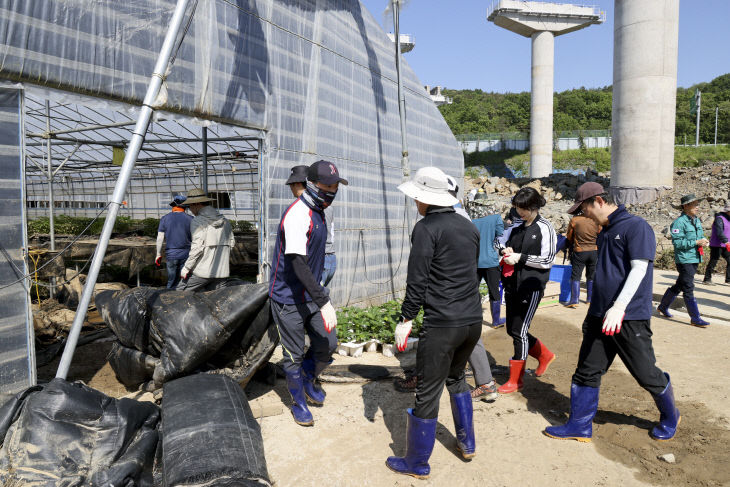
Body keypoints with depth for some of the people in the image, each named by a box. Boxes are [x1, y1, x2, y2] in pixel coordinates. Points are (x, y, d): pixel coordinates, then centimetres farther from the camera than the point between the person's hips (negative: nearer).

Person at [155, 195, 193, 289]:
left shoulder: (165, 218, 1)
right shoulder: (190, 219, -1)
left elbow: (160, 238, 2)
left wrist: (158, 254, 11)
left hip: (171, 255, 1)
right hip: (186, 255, -1)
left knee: (172, 282, 12)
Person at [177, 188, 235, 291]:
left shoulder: (197, 221, -9)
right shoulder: (224, 221, 10)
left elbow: (197, 247, -17)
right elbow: (231, 242, 12)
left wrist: (186, 268, -11)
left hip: (203, 271, -6)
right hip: (222, 271, 6)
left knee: (180, 292, 10)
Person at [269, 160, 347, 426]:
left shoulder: (318, 212, 7)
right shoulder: (298, 214, -23)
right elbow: (298, 264, -30)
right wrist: (324, 302, -33)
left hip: (311, 294, 8)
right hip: (289, 299, -8)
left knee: (327, 344, 8)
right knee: (294, 355, 7)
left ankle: (308, 378, 36)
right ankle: (299, 401, 28)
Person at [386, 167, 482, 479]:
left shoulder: (426, 228, -11)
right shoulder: (469, 227, 11)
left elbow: (417, 280, -14)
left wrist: (406, 319, -5)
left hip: (441, 324, -8)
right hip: (473, 320, 8)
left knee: (428, 393, 5)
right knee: (456, 377, 27)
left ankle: (417, 464, 19)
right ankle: (467, 443, 38)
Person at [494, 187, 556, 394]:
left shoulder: (545, 229, -7)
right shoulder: (516, 225, 10)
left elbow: (547, 260, -10)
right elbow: (499, 240, 22)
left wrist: (520, 258, -15)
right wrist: (504, 249, 0)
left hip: (532, 286, -7)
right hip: (513, 284, 7)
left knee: (519, 331, -4)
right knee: (512, 330, 13)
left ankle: (516, 380, 10)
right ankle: (545, 355, 37)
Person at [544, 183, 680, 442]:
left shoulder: (636, 226, -11)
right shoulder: (604, 232, 15)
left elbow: (639, 269, -20)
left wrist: (619, 307, -29)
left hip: (630, 318, -8)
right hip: (600, 316, 8)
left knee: (646, 374, 7)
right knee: (587, 371, 7)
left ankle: (670, 418, 34)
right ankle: (579, 425, 17)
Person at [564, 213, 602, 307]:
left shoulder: (574, 220, -11)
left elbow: (569, 237, 1)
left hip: (579, 251, -3)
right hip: (594, 251, 3)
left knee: (575, 276, 3)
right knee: (591, 276, 15)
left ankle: (574, 300, -3)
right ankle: (590, 299, 23)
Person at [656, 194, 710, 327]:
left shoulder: (697, 221, 13)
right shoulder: (679, 222, -14)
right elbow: (677, 242, -20)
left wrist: (704, 241, 2)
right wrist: (696, 242, -22)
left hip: (695, 259, 9)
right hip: (684, 260, -9)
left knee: (679, 285, 18)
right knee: (688, 288, -5)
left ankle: (663, 306, 33)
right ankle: (695, 318, 0)